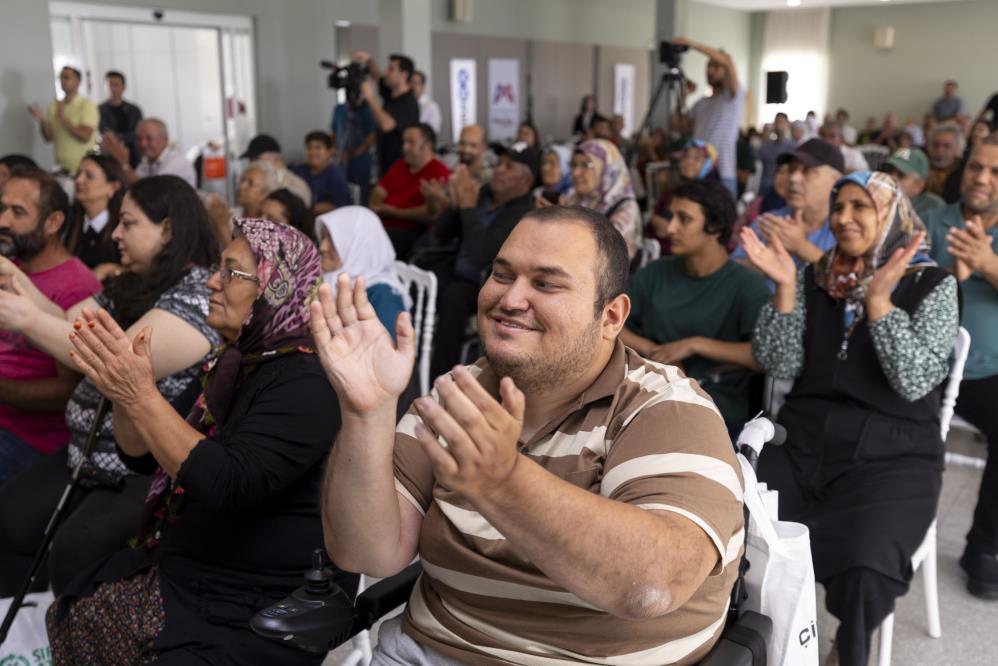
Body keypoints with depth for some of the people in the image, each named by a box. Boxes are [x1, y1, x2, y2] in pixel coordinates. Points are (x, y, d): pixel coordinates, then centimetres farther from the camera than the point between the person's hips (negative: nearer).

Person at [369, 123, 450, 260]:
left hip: (411, 232, -7)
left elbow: (430, 213, -14)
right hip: (382, 225, 7)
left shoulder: (438, 172, -5)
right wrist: (377, 206, 0)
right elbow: (379, 192, 24)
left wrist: (394, 212, -7)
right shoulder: (399, 166, 21)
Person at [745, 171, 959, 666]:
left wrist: (878, 299, -20)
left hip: (891, 456, -3)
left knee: (863, 568, -31)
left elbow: (913, 382, -11)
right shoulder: (814, 278, 10)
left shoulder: (932, 284, 1)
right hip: (802, 443, 3)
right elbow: (780, 367, 2)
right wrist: (784, 289, -10)